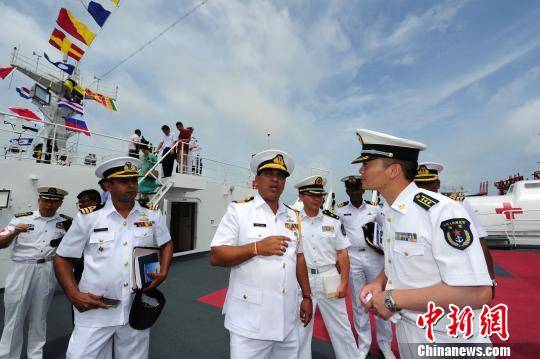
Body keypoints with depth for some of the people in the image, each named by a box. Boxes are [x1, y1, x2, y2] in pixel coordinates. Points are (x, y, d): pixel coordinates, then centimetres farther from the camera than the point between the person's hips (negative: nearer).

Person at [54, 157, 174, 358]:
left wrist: (163, 273, -3)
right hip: (94, 310, -1)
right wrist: (74, 295, -8)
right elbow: (62, 258, 3)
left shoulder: (153, 215, -2)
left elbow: (166, 244, 12)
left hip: (137, 311, 2)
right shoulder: (88, 218, -7)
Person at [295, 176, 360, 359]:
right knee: (301, 329, 15)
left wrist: (344, 282, -2)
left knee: (340, 327, 15)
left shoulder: (333, 222, 1)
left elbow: (342, 254, 3)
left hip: (329, 279, 1)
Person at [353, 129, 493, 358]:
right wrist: (379, 283, -6)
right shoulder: (388, 213, -1)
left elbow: (477, 293, -29)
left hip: (448, 339, -7)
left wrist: (394, 299, -25)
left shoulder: (441, 211, -27)